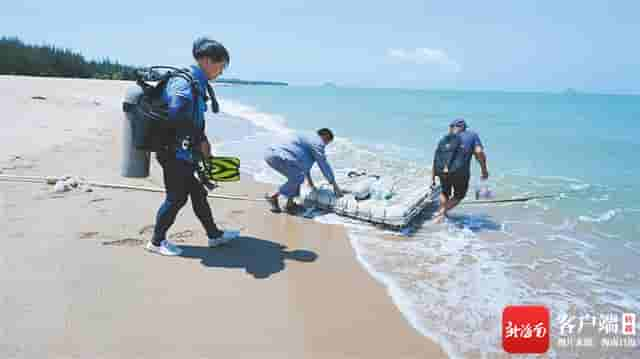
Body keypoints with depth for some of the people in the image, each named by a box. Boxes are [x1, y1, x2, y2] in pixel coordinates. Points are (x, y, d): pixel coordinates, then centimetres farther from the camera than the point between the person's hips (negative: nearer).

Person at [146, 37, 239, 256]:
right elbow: (178, 117, -30)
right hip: (176, 152, -10)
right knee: (176, 198, 2)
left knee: (198, 193, 16)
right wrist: (201, 141, -20)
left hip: (186, 152, 10)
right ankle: (157, 241, 20)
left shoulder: (198, 82, 12)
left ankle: (214, 235, 28)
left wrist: (202, 143, 14)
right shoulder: (185, 82, -18)